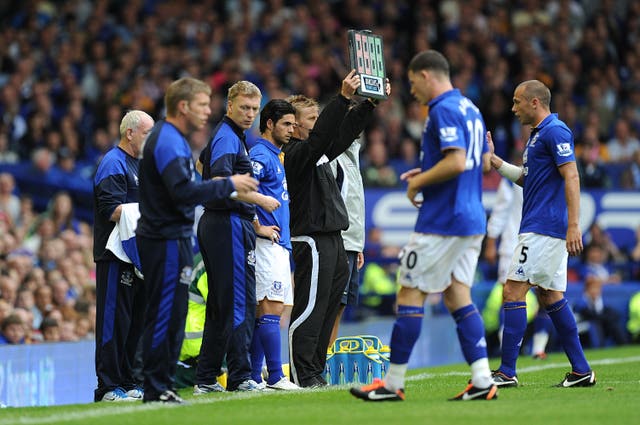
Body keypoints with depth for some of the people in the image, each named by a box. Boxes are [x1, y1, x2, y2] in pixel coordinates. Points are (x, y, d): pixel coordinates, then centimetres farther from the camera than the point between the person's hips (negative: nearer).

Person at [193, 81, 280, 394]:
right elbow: (221, 182, -27)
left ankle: (205, 379, 12)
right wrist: (259, 199, -19)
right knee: (240, 303, -11)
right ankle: (239, 376, -13)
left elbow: (200, 163, 32)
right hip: (230, 224, -11)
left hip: (214, 224, 11)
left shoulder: (224, 135, 20)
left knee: (220, 304, 11)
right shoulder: (228, 138, -12)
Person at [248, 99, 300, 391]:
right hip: (268, 244, -10)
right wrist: (258, 227, -19)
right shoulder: (261, 155, -11)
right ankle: (275, 377, -12)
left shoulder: (275, 156, 20)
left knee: (262, 312, 8)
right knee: (272, 310, -11)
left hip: (278, 244, 10)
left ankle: (254, 377, 9)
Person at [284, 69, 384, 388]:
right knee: (310, 308, -9)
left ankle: (315, 371, 16)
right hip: (312, 239, -10)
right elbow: (320, 134, -26)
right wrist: (343, 98, -32)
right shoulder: (294, 153, -11)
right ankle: (301, 374, -7)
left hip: (333, 240, 10)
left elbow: (345, 131, 21)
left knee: (329, 308, 11)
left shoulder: (321, 152, 16)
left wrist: (371, 102, 11)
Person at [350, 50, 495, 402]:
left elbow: (456, 162, -25)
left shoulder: (443, 110, -14)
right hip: (472, 221, 9)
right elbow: (483, 162, 22)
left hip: (442, 222, -9)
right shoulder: (470, 108, 16)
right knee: (457, 297, 8)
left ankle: (393, 383, 1)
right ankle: (482, 381, 0)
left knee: (410, 294, -3)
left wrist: (419, 182, -11)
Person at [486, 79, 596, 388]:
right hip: (543, 229, 10)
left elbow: (571, 177, -19)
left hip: (543, 229, -10)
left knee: (514, 291, -10)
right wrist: (494, 160, 17)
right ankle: (581, 371, 12)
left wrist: (573, 225, -24)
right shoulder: (537, 134, 19)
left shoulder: (554, 131, -12)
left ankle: (507, 371, -10)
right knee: (551, 296, 10)